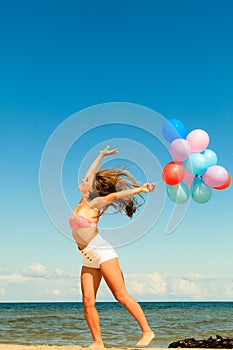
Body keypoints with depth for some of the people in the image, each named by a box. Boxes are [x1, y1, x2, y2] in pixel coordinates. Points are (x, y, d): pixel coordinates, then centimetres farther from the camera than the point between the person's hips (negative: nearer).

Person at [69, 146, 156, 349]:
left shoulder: (94, 203, -5)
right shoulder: (83, 201, 14)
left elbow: (115, 195, -20)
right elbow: (90, 174, 22)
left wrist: (140, 189, -29)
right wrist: (101, 156, 31)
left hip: (102, 252, -7)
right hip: (89, 259, 7)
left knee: (121, 296, -9)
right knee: (88, 302, -3)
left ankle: (147, 331, -3)